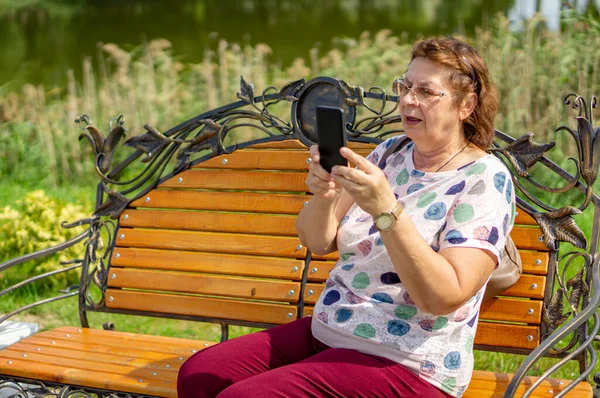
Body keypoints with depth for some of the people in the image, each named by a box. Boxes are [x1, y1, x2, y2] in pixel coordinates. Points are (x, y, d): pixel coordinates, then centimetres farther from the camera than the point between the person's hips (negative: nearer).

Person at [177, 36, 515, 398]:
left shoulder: (485, 179, -10)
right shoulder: (390, 153, 10)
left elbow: (445, 298, -22)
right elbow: (317, 242, 7)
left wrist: (385, 210, -31)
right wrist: (322, 196, -15)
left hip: (404, 365, -7)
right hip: (326, 333, 7)